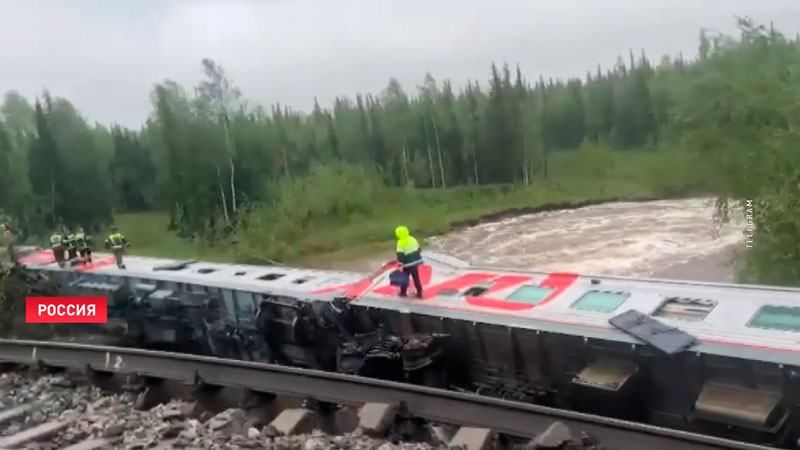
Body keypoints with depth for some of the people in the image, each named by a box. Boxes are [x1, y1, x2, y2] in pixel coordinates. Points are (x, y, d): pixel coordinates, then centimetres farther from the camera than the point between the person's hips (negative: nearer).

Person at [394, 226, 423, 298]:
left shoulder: (400, 242, -16)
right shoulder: (413, 239, 5)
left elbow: (400, 254, -22)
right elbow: (418, 249, 15)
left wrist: (400, 264, -20)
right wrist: (419, 259, 26)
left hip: (408, 264, -6)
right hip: (416, 261, 6)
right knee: (416, 278, 14)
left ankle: (403, 292, 21)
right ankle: (419, 292, 18)